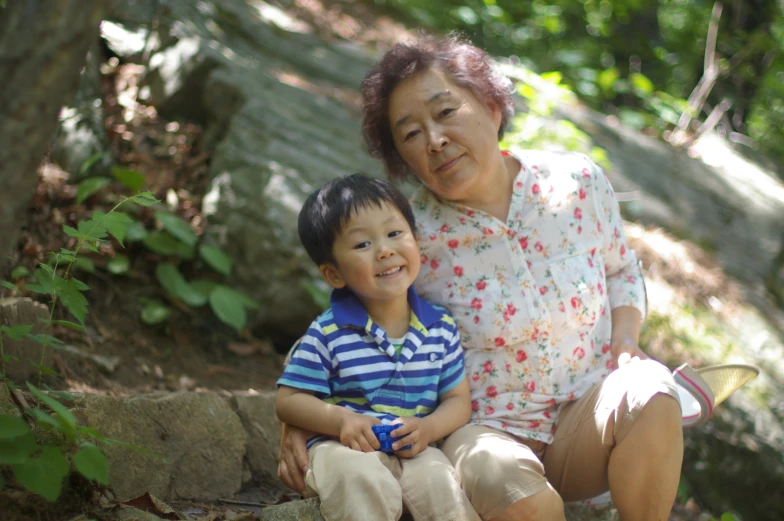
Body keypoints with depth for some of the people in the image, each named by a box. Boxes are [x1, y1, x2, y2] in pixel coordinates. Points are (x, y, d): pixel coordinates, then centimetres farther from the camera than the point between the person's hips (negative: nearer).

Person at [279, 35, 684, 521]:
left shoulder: (579, 183, -3)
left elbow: (621, 272, 16)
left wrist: (626, 337, -3)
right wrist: (296, 424, -16)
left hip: (584, 419, 3)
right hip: (481, 430, -3)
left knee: (650, 391, -30)